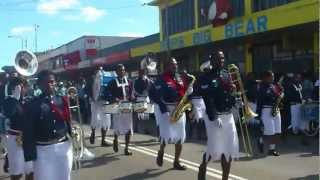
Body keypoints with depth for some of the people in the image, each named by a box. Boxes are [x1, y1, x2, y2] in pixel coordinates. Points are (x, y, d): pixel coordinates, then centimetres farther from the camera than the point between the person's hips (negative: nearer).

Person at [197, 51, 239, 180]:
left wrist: (232, 90, -3)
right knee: (215, 149, -6)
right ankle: (202, 167, 21)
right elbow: (208, 99, -17)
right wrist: (213, 118, -23)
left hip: (228, 115, 7)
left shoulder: (226, 74, 11)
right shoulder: (208, 77, -10)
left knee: (230, 149, 7)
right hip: (214, 116, -7)